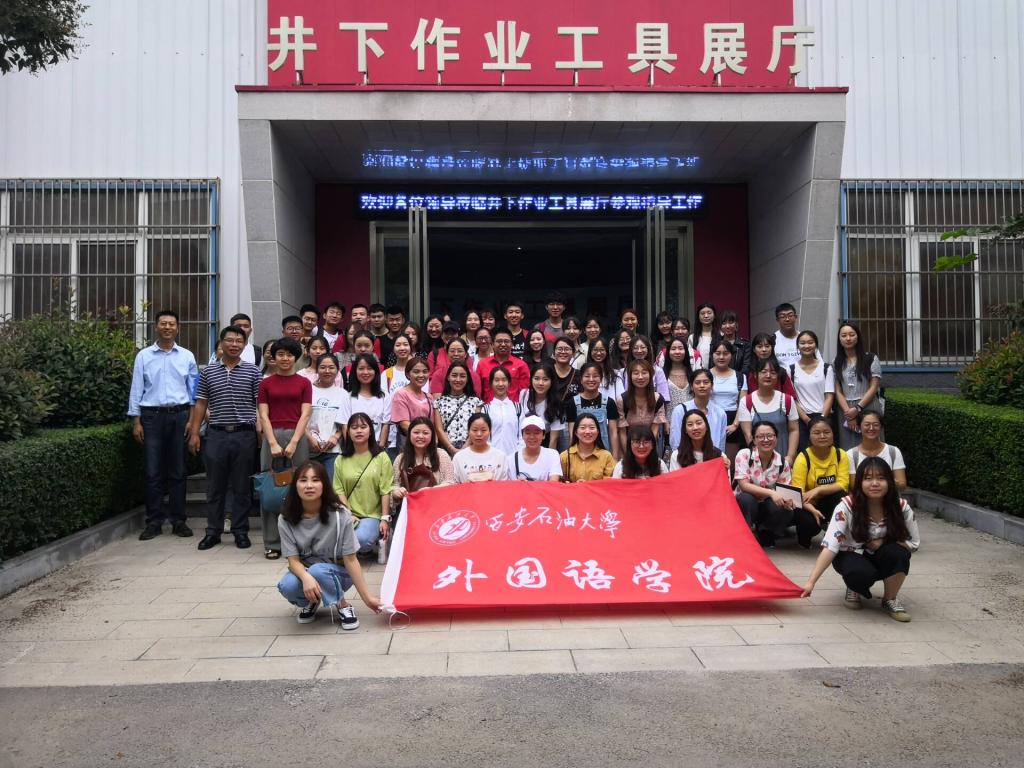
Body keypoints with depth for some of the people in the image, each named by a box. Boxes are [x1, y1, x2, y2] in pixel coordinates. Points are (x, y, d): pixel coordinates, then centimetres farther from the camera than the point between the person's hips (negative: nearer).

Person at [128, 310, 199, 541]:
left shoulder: (187, 356, 6)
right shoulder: (144, 356, 4)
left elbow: (194, 390, 7)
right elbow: (136, 390, 4)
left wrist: (193, 421, 0)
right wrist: (136, 421, -2)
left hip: (179, 415, 1)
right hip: (152, 416, -1)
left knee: (178, 471, 6)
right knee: (153, 472, 1)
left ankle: (178, 521, 13)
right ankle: (153, 522, 9)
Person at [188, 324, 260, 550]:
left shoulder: (252, 371, 4)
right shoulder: (208, 372, 8)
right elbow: (201, 404, 10)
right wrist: (194, 432, 5)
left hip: (245, 435, -1)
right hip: (216, 434, 1)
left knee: (242, 487, 5)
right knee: (215, 486, 8)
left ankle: (241, 531, 15)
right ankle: (213, 531, 18)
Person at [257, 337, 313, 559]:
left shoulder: (304, 383, 8)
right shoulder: (266, 383, 9)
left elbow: (305, 415, 0)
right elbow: (263, 416, 3)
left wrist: (293, 443, -11)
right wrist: (273, 443, -10)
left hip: (297, 437, 0)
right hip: (272, 437, 1)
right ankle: (272, 544, 7)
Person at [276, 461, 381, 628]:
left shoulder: (339, 515, -20)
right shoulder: (286, 519, -14)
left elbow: (350, 559, -17)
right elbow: (293, 560, -15)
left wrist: (367, 597, -20)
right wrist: (306, 578, -39)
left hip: (336, 573, -2)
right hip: (304, 572, 2)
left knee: (318, 571, -35)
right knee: (287, 586, -32)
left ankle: (344, 607, -8)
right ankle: (309, 603, 4)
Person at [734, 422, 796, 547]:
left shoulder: (782, 462, -5)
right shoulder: (744, 455, -15)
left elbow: (786, 490, -3)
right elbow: (743, 485, -22)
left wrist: (788, 500, -28)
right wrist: (771, 492, -35)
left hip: (768, 506, 3)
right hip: (746, 503, -3)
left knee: (786, 510, -28)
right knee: (746, 498, -37)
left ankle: (765, 536, 2)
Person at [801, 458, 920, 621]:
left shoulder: (901, 508, -17)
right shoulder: (847, 507, -25)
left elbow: (914, 543, -4)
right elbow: (830, 546, -30)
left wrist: (884, 543, -23)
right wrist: (811, 582, -39)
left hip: (881, 559, 3)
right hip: (851, 556, -3)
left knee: (898, 553, -30)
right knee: (862, 573, -35)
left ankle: (890, 600, -3)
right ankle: (854, 589, 3)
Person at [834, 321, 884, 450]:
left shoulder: (871, 358, 4)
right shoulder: (837, 363, 10)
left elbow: (874, 387, -2)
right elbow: (838, 391, 4)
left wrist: (858, 408, -12)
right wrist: (848, 411, -10)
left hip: (868, 408, -2)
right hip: (846, 411, 2)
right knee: (848, 449, 1)